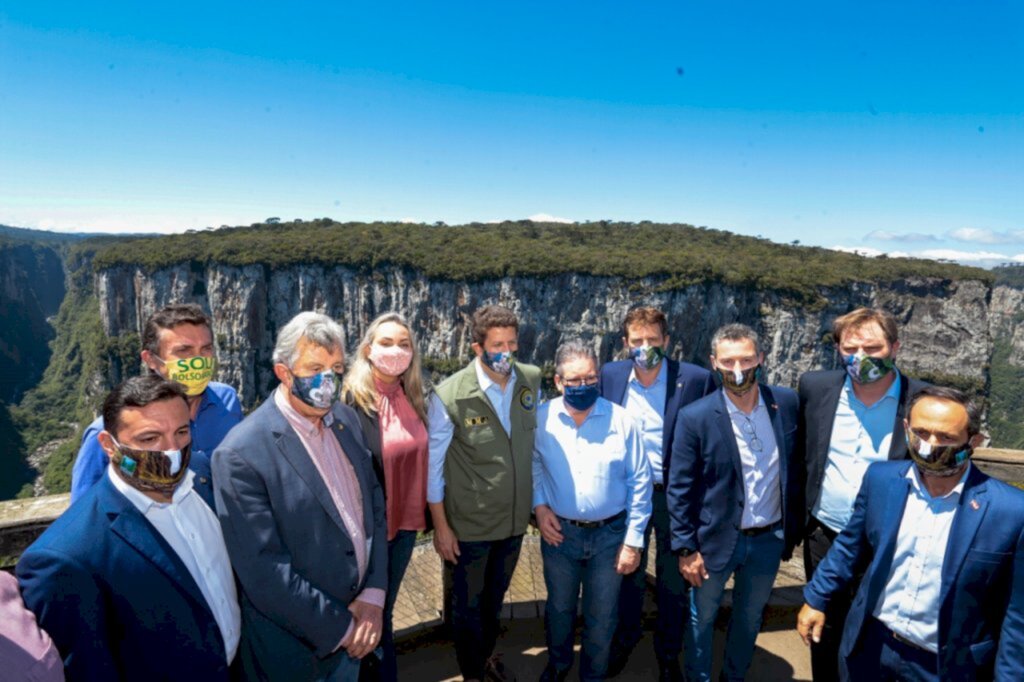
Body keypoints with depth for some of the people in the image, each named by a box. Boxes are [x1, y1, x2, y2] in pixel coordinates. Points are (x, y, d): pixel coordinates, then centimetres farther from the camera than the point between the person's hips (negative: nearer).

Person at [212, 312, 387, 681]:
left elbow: (374, 501, 2)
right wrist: (339, 627, -15)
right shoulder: (241, 454, -23)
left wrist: (374, 593, -7)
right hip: (295, 647, -5)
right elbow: (263, 570, -22)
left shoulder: (346, 419, -3)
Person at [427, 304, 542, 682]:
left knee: (495, 597, 28)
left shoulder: (532, 381, -10)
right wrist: (441, 526, -9)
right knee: (468, 604, 18)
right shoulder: (449, 396, -22)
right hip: (469, 523, -4)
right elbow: (431, 465, -13)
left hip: (515, 518, 4)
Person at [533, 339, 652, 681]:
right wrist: (538, 505, -7)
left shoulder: (621, 421, -14)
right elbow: (532, 464, 7)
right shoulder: (541, 418, -10)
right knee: (559, 607, 22)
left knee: (602, 617, 17)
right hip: (559, 532, 1)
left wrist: (633, 539, -6)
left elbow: (639, 481, -7)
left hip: (610, 534, -1)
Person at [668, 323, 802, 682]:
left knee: (750, 618, 23)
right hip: (716, 538, -3)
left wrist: (795, 527, 6)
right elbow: (680, 489, -12)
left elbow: (796, 470, 3)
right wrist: (686, 548, -10)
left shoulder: (787, 403, -8)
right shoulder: (695, 417, -19)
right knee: (702, 617, 18)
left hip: (770, 539, 3)